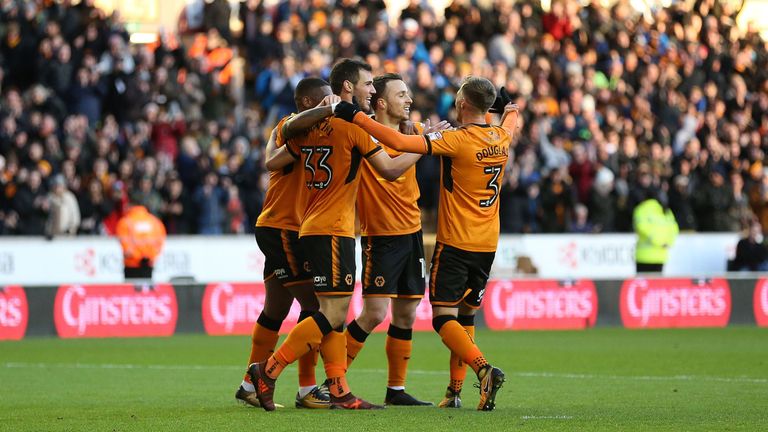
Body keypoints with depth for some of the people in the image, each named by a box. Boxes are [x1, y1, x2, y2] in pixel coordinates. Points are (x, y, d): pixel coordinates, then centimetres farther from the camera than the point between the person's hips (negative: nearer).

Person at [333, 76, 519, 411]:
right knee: (465, 317, 15)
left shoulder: (456, 140, -16)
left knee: (444, 318, -4)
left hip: (455, 244, -6)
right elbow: (509, 121, 30)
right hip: (487, 245, 6)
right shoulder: (501, 138, 3)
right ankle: (455, 391, 12)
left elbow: (399, 142, -24)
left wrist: (355, 116, -19)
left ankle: (484, 370, -25)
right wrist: (510, 109, 52)